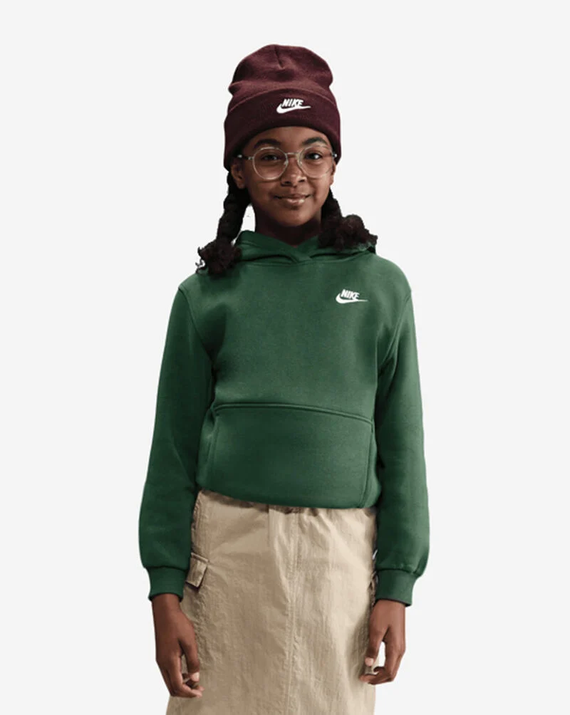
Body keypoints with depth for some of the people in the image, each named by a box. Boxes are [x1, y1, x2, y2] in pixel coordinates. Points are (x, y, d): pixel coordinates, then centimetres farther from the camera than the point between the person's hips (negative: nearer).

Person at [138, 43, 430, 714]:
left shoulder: (381, 285, 5)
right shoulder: (206, 292, 4)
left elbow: (401, 443, 5)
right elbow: (174, 449, 4)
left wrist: (396, 587, 0)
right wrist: (165, 592, -1)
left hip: (341, 555, 0)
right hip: (226, 545, 0)